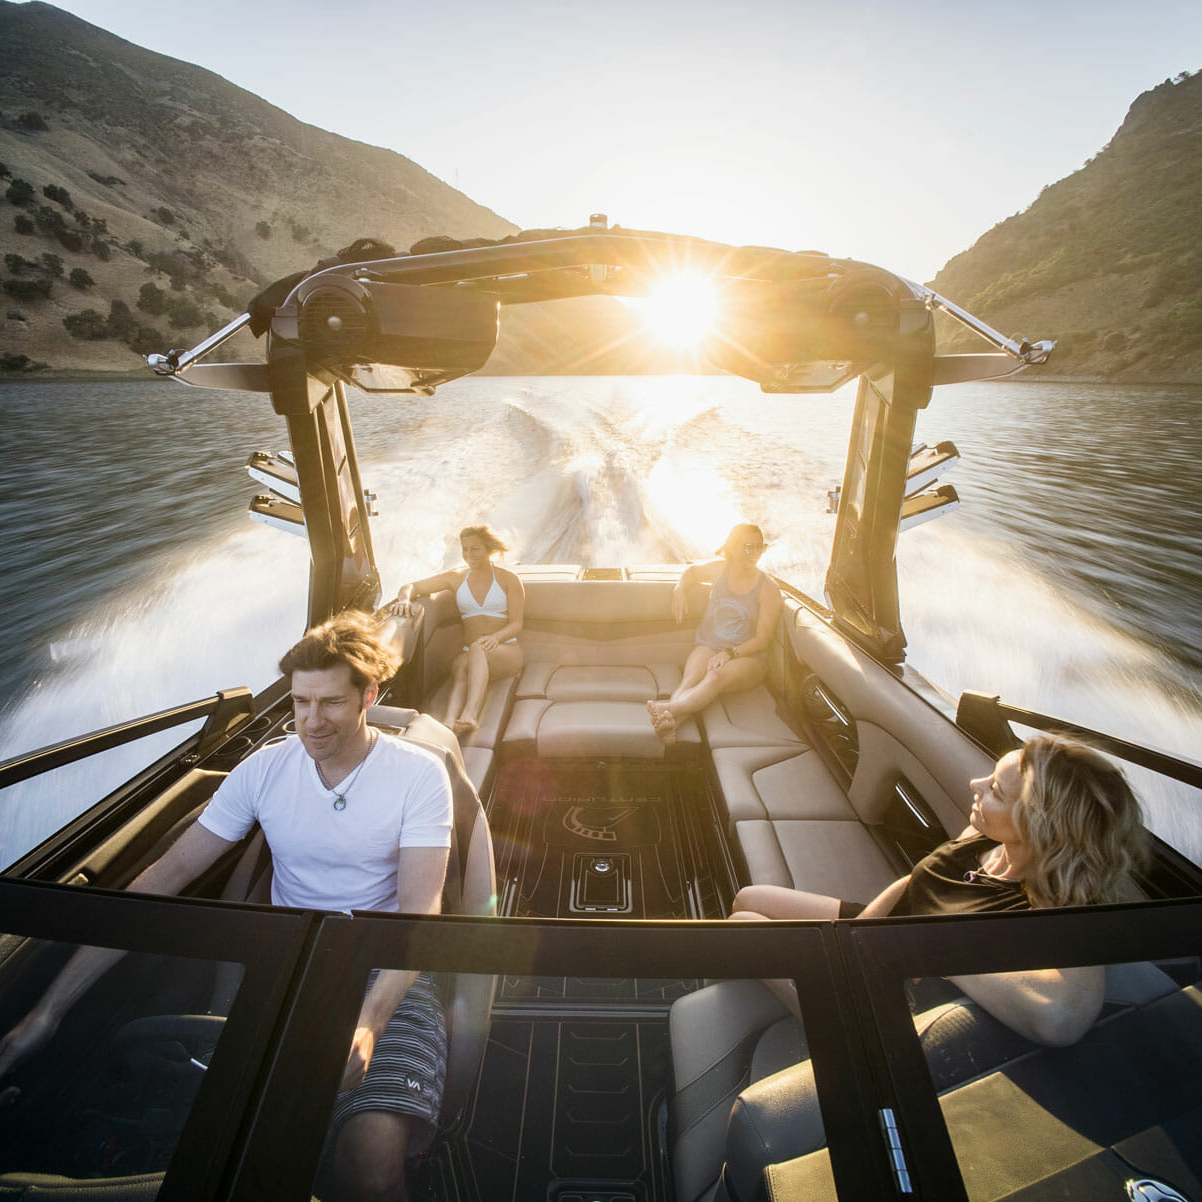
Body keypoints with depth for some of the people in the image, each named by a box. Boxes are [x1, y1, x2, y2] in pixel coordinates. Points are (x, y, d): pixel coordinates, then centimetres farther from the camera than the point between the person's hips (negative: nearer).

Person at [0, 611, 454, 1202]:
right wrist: (48, 1009, -3)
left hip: (385, 969, -3)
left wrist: (368, 1023, -30)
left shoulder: (418, 773, -12)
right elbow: (167, 875, 0)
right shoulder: (265, 768, -2)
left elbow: (419, 910, -15)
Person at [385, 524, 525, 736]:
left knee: (477, 648, -38)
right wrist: (404, 599, -14)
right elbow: (410, 586, 11)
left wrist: (495, 637, -21)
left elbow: (516, 624, 2)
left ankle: (470, 713, -61)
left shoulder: (509, 579, 7)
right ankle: (448, 726, -62)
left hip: (506, 651, -2)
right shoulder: (456, 577, 15)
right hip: (470, 654, 2)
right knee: (460, 665, -36)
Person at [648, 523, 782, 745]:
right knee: (690, 678, -33)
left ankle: (669, 709, -63)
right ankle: (670, 724, -60)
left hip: (747, 657, -2)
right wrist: (679, 589, 9)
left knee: (715, 677, -38)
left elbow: (762, 640, -6)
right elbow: (691, 570, 31)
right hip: (709, 646, 3)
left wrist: (730, 653, -21)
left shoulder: (768, 588, -2)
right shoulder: (720, 569, 8)